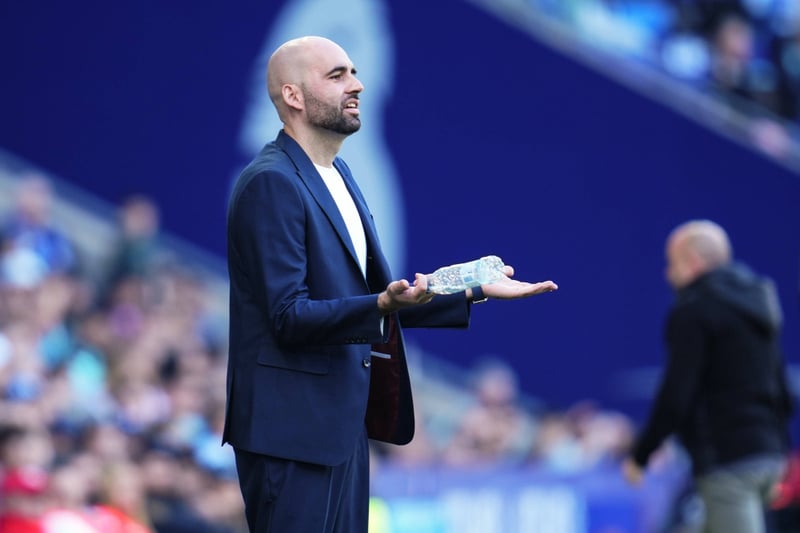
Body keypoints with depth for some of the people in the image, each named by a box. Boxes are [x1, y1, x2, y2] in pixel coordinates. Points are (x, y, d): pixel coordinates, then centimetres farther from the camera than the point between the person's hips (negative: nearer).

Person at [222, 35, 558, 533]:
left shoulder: (338, 175, 16)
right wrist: (383, 305, -33)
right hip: (294, 427, -9)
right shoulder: (271, 183, -15)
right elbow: (289, 317, -20)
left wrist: (473, 291, 12)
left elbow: (373, 291, 18)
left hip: (343, 420, 9)